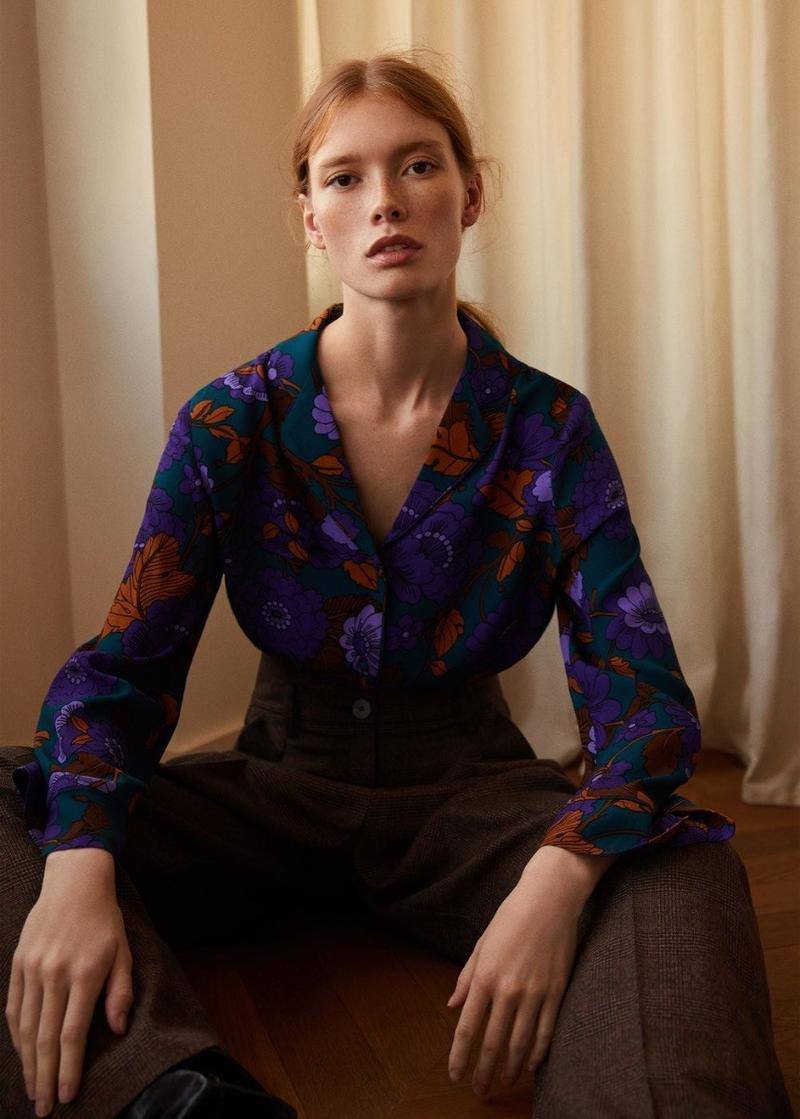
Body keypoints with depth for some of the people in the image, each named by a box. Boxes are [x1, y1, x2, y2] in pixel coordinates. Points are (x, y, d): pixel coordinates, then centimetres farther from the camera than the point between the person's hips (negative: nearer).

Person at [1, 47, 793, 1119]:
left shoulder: (550, 428, -6)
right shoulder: (232, 423, -5)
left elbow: (642, 692, -14)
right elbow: (123, 666, -9)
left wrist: (555, 880, -35)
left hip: (470, 789, -1)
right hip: (281, 780, 2)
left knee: (683, 863, -33)